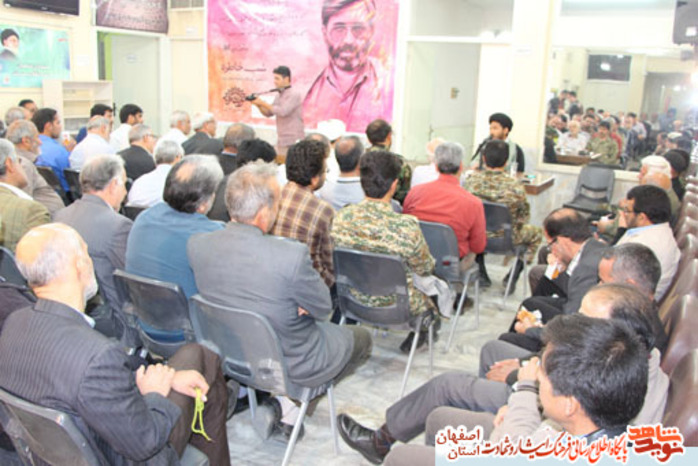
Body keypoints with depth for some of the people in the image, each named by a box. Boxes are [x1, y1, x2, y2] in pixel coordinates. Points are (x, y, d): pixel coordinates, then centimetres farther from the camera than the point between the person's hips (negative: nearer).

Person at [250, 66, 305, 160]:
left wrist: (263, 103, -17)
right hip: (281, 140, 8)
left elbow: (283, 111, -21)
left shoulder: (294, 94, -10)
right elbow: (268, 113, 15)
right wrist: (258, 105, -4)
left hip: (294, 141, -8)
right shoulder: (279, 96, 15)